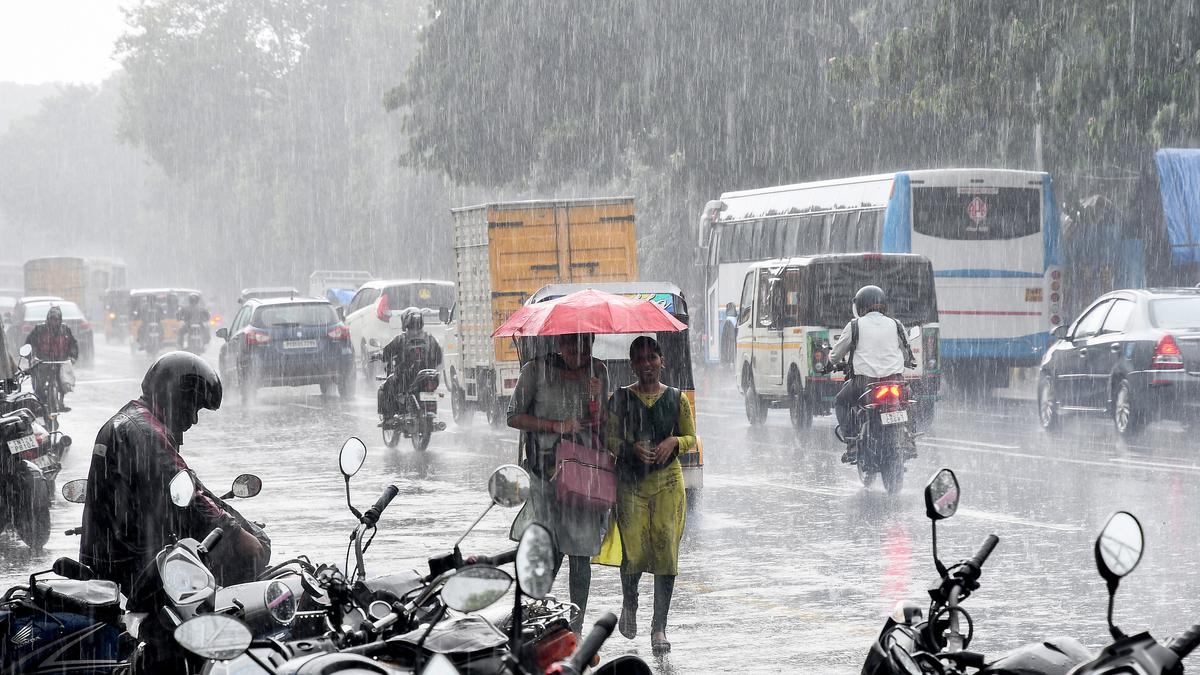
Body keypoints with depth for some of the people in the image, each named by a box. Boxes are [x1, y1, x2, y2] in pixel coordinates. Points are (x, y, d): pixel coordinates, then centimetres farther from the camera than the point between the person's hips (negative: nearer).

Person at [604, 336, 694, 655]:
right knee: (633, 550, -7)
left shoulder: (676, 398, 7)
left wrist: (674, 442, -9)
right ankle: (629, 605, 25)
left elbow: (691, 438, 12)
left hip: (668, 479, 1)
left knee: (666, 550, -7)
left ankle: (659, 627, -2)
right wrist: (631, 448, -14)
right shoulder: (621, 398, 5)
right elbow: (609, 438, 5)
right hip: (630, 480, -1)